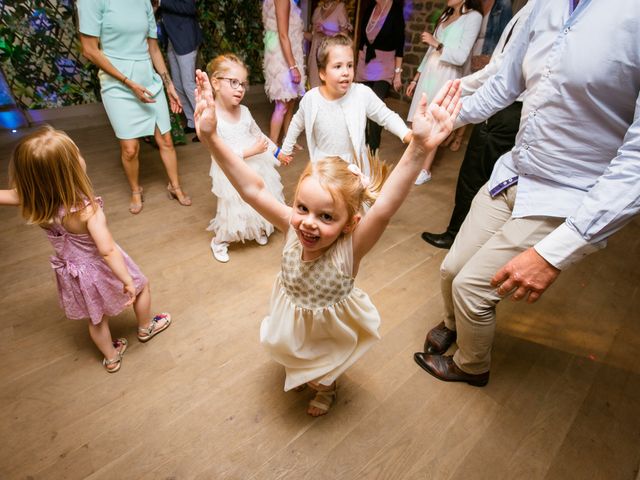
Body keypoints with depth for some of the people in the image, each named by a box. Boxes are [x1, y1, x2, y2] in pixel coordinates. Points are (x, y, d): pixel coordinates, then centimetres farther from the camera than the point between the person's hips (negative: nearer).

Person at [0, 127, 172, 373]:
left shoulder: (35, 203, -20)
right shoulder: (86, 209, -36)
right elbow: (107, 250, -37)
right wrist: (127, 280, -29)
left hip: (74, 275, 5)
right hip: (101, 270, -5)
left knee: (97, 320, 26)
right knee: (141, 286, 27)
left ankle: (111, 358, 49)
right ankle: (145, 328, 50)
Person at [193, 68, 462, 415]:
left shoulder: (350, 246, -39)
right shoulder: (293, 227, -31)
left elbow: (385, 206, -56)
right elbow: (252, 190, -38)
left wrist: (418, 148, -70)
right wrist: (211, 138, -48)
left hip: (331, 327, -2)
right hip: (292, 319, 3)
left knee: (323, 371, 30)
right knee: (290, 354, 34)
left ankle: (325, 387, 66)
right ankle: (298, 373, 70)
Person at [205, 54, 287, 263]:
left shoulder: (244, 111, -1)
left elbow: (259, 134, 15)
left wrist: (276, 150, 12)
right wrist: (250, 151, -25)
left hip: (256, 168, 6)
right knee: (234, 211, 2)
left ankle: (259, 230, 49)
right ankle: (219, 242, 30)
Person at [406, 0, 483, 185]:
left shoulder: (473, 17, -5)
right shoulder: (445, 15, 19)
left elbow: (461, 56, -13)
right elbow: (430, 51, 18)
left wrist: (436, 43, -9)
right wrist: (415, 79, 15)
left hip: (445, 77, -7)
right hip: (428, 74, 7)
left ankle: (425, 171, 7)